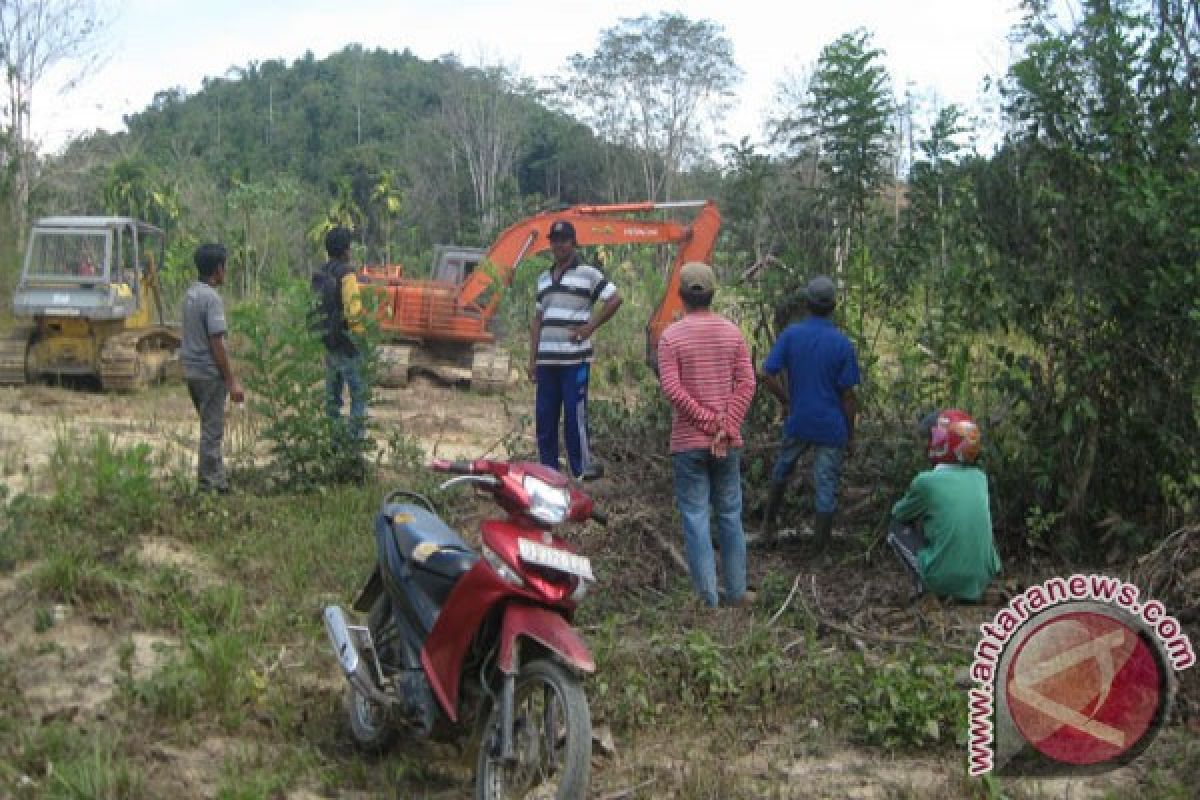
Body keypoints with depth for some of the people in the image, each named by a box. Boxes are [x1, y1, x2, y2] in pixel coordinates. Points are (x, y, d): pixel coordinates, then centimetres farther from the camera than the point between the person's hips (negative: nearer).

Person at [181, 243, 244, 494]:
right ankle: (207, 484, 5)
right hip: (209, 372, -9)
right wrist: (232, 381, -17)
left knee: (211, 426, 18)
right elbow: (217, 343, -21)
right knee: (212, 430, 0)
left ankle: (218, 478, 26)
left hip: (191, 369, 9)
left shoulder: (190, 293, 9)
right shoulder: (212, 298, -18)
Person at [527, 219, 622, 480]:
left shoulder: (588, 274, 0)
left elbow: (615, 299, -4)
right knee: (544, 417, 7)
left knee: (574, 415, -8)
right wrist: (533, 359, 13)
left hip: (575, 359, -6)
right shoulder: (543, 279, 18)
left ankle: (582, 470, 0)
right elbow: (537, 320, 19)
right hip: (546, 360, 6)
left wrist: (590, 327, -8)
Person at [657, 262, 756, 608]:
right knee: (730, 515, 12)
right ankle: (736, 592, 17)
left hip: (688, 442, -3)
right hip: (728, 443, 3)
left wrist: (709, 421, -11)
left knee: (695, 517, 2)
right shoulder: (732, 332, 3)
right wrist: (726, 428, -8)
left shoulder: (671, 336, -6)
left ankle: (707, 597, 2)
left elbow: (672, 388, -15)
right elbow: (746, 384, -4)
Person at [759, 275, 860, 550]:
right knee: (826, 487, 6)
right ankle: (822, 548, 13)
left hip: (798, 422, 2)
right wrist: (851, 434, 2)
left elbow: (767, 376, -9)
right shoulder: (842, 344, -11)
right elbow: (848, 395, -9)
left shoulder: (790, 334, -7)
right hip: (832, 427, -2)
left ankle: (768, 526, 34)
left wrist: (786, 402, 8)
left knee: (782, 469, 26)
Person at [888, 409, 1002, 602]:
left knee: (897, 528, 15)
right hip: (982, 579, 5)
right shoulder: (980, 478, 5)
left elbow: (899, 513, 10)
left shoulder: (926, 481, -9)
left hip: (943, 580, -5)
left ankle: (926, 585, 1)